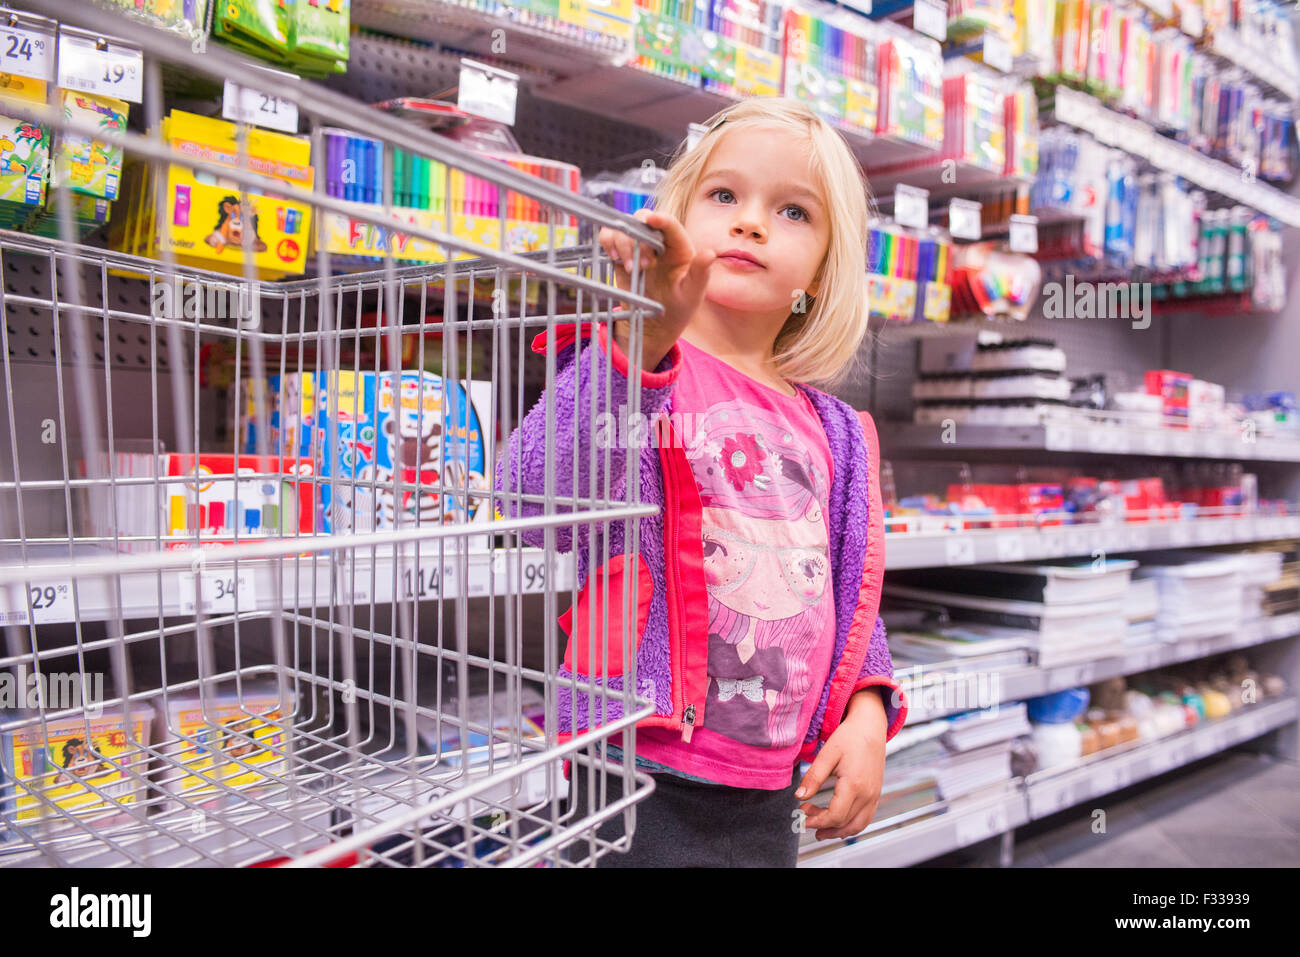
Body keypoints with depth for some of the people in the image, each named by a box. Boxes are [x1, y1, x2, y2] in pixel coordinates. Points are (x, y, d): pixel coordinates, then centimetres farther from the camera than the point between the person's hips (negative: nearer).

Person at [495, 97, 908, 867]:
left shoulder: (831, 431, 10)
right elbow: (535, 507, -26)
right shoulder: (633, 369, -8)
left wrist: (867, 710, 1)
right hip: (644, 774, -5)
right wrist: (640, 343, -35)